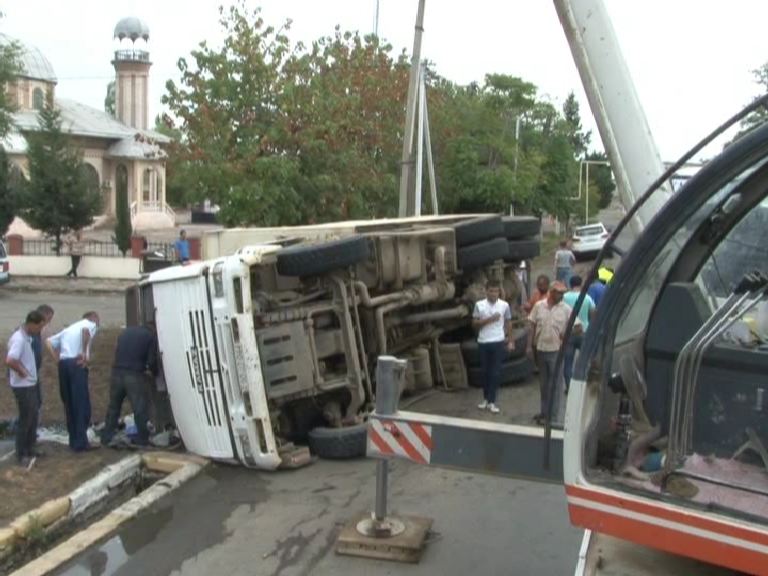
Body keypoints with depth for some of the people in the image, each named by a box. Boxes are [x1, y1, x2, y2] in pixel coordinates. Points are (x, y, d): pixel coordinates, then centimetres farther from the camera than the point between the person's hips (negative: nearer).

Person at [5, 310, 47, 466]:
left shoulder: (27, 337, 7)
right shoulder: (19, 339, -23)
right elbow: (10, 361, -36)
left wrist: (27, 371, 9)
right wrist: (22, 371, -21)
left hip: (31, 384, 9)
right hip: (23, 386, -9)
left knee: (33, 417, 18)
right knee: (25, 420, 0)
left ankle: (30, 449, 30)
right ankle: (21, 455, 11)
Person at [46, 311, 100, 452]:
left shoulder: (69, 328, 28)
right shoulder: (91, 325, 7)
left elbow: (49, 341, 22)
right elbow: (85, 330, -18)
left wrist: (58, 359, 13)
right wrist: (85, 353, -14)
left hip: (63, 364, 7)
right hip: (77, 364, -7)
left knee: (69, 404, 13)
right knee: (82, 404, -2)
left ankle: (74, 440, 18)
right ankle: (80, 442, -3)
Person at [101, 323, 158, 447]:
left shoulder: (126, 331, 21)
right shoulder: (151, 337, 4)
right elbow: (151, 362, -3)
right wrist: (155, 373, 16)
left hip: (117, 372, 5)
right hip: (134, 374, -5)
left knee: (113, 406, 17)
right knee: (140, 408, 5)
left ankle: (106, 437, 21)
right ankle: (142, 438, 9)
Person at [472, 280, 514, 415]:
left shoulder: (504, 305, 0)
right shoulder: (479, 305, -1)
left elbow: (508, 323, 8)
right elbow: (474, 324, 0)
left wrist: (510, 341, 6)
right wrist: (489, 319, -14)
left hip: (498, 342, -1)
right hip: (483, 342, 1)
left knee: (495, 372, -1)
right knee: (485, 371, 11)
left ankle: (491, 402, 4)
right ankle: (486, 398, 25)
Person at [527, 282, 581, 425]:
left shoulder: (566, 309, -5)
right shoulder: (539, 306, 2)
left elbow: (578, 328, -2)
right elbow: (532, 326, 5)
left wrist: (566, 335, -11)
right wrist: (529, 346, 2)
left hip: (556, 350, -3)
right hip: (541, 349, 3)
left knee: (555, 383, 0)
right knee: (543, 383, 13)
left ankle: (552, 414, 5)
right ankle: (544, 411, 25)